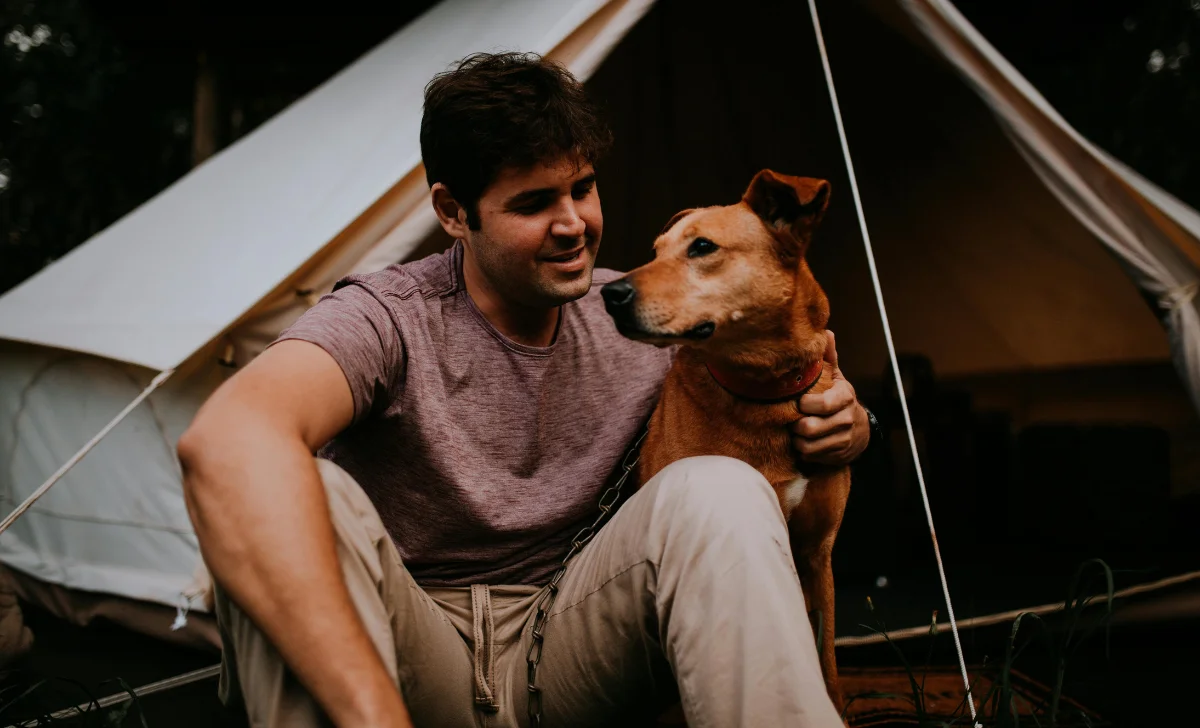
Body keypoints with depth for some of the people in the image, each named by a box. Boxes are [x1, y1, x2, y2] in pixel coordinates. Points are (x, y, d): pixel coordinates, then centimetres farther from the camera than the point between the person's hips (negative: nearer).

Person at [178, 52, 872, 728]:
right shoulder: (388, 320, -18)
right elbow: (227, 442, -41)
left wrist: (839, 422, -13)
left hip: (563, 659, 4)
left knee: (721, 487, -23)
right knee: (292, 491, -34)